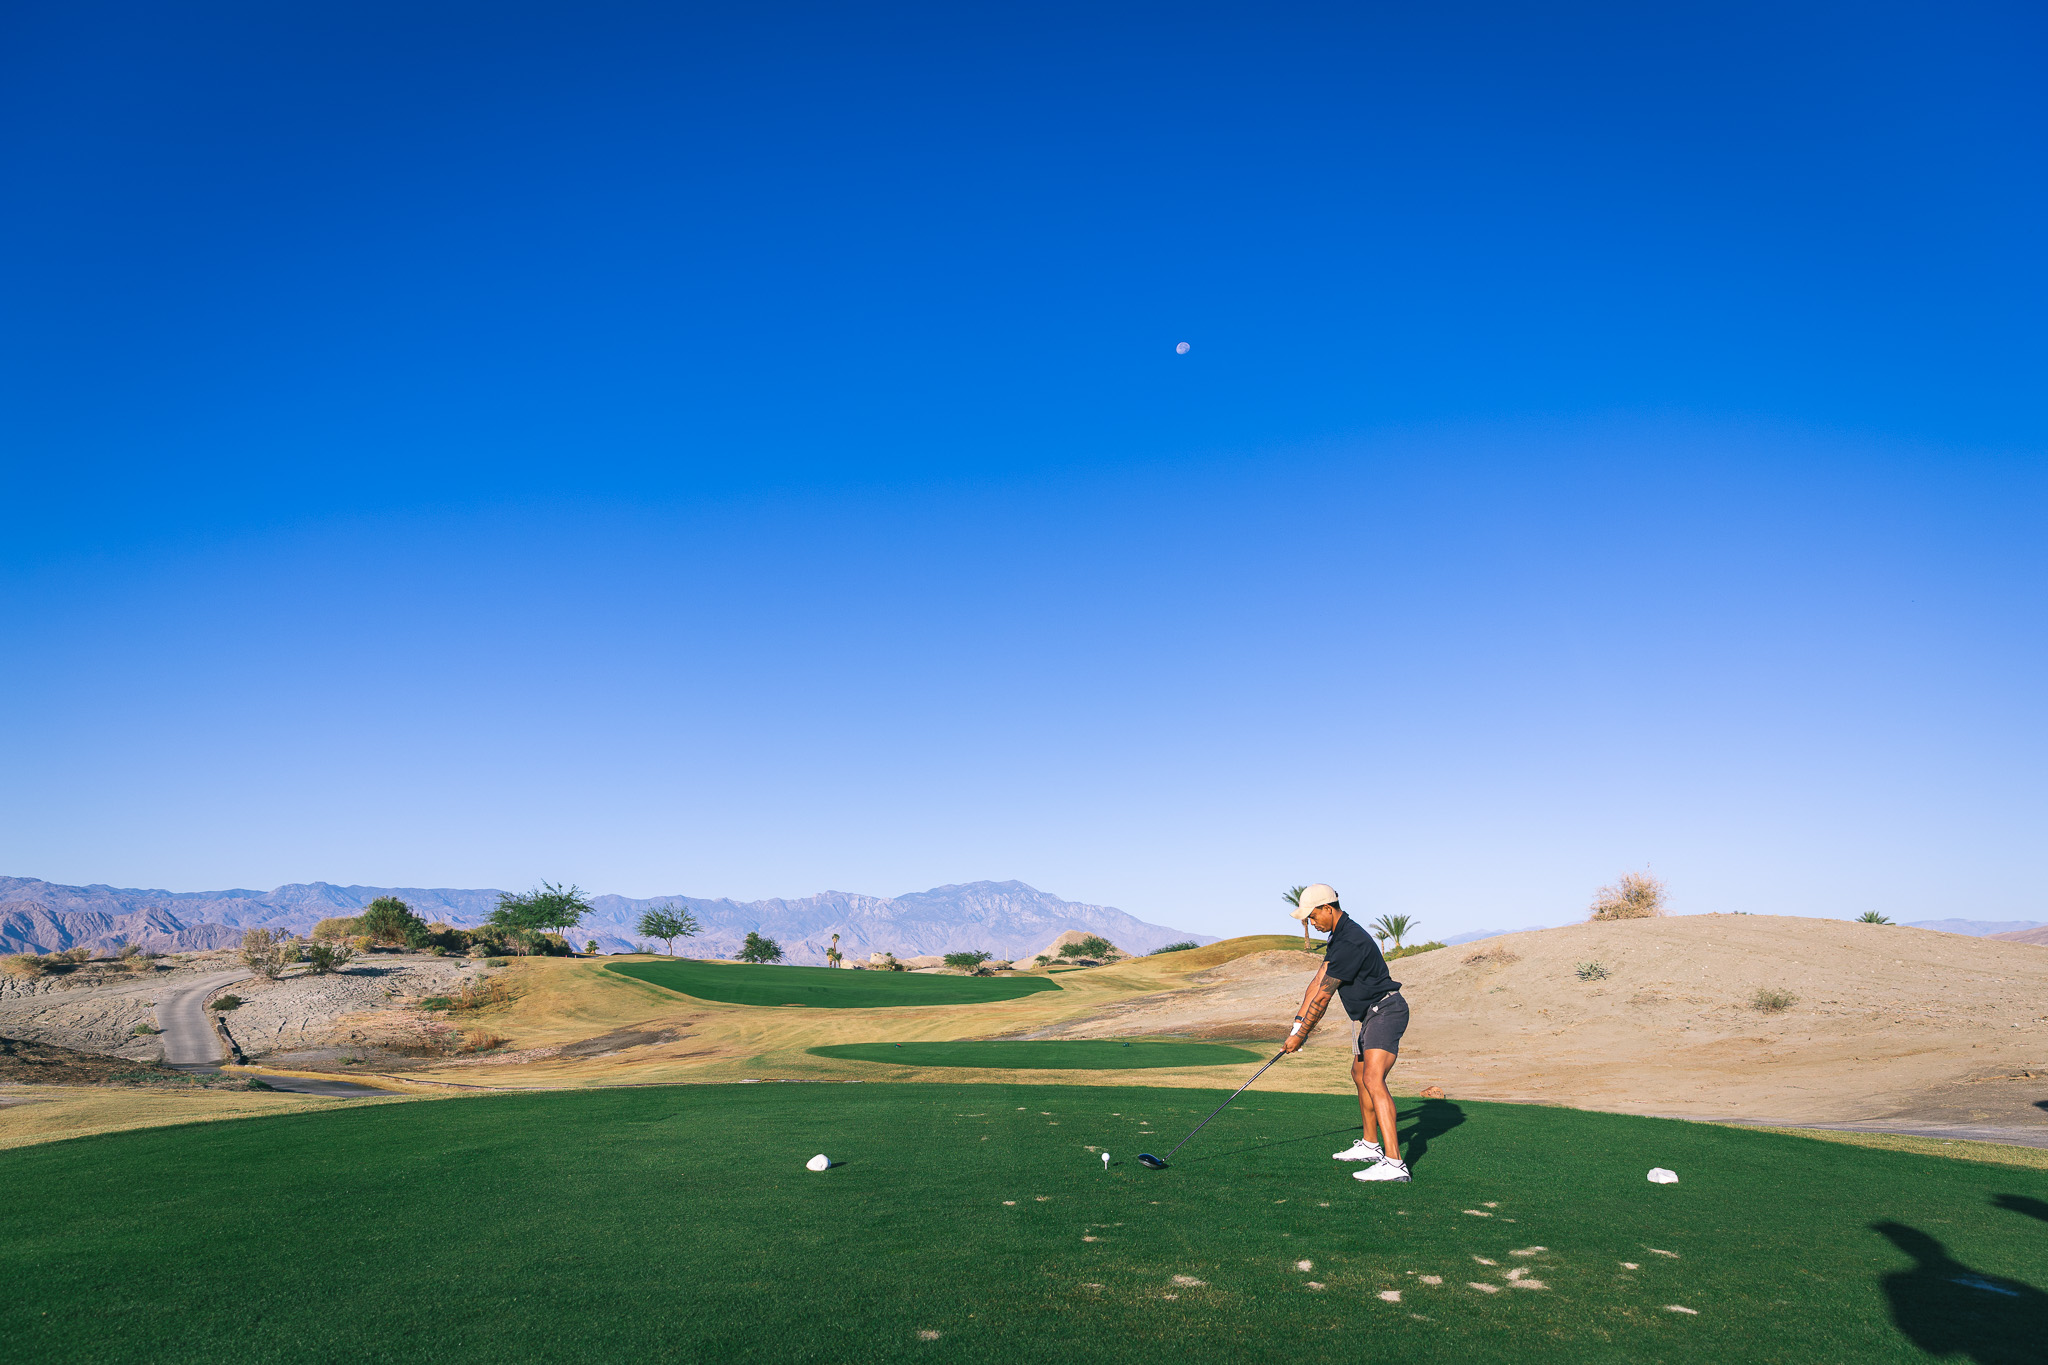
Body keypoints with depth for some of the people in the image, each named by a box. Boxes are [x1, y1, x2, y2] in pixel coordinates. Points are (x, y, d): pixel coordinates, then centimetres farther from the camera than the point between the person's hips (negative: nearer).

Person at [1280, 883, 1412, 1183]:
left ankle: (1394, 1162, -31)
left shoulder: (1350, 941, -24)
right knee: (1359, 1074, 22)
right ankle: (1370, 1145, 37)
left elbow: (1324, 995, -20)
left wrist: (1301, 1035, -12)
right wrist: (1299, 1020, 5)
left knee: (1373, 1080, -24)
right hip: (1373, 1015, 11)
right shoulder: (1338, 937, 10)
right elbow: (1318, 980, 11)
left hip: (1385, 1011, -11)